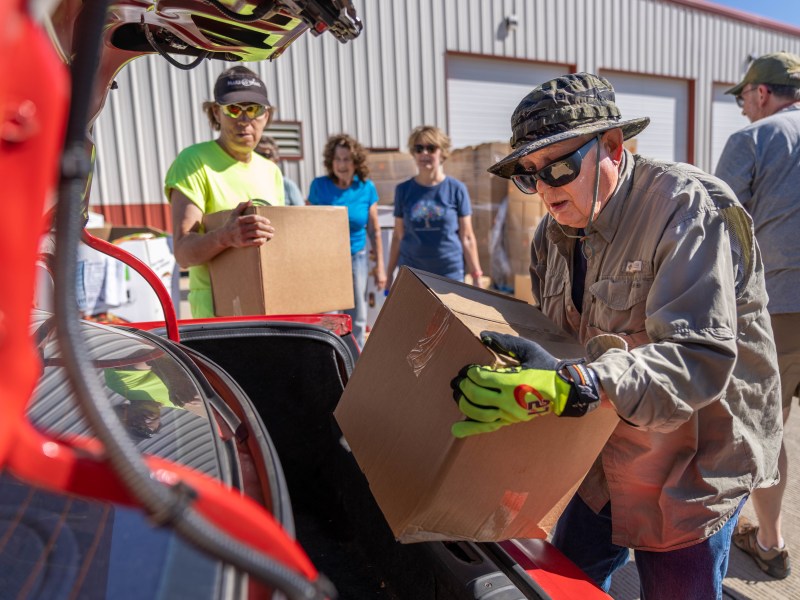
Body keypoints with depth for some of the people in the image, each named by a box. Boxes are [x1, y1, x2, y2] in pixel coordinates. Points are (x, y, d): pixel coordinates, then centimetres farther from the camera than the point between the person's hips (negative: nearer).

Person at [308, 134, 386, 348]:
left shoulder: (366, 188, -1)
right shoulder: (319, 186, -5)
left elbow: (374, 231, 4)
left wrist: (379, 266, 4)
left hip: (356, 258, 2)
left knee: (357, 320, 9)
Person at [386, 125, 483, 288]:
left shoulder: (456, 189, -2)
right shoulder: (403, 190, 2)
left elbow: (467, 237, 0)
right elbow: (398, 236, 7)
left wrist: (476, 276, -2)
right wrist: (390, 273, 6)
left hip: (449, 274, -1)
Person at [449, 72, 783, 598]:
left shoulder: (688, 208, -23)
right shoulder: (558, 229, 0)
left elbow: (700, 358, -34)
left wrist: (567, 386, -48)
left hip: (694, 466, -6)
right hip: (608, 455, 7)